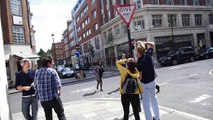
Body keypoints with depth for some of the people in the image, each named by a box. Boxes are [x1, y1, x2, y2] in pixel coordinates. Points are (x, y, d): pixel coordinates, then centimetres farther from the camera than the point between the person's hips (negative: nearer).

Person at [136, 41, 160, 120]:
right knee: (153, 98, 22)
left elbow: (140, 76, -25)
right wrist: (143, 43, 1)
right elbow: (152, 44, 10)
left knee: (146, 102, 3)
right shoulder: (148, 54, -9)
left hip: (145, 83, -7)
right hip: (152, 81, 7)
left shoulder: (139, 62, -25)